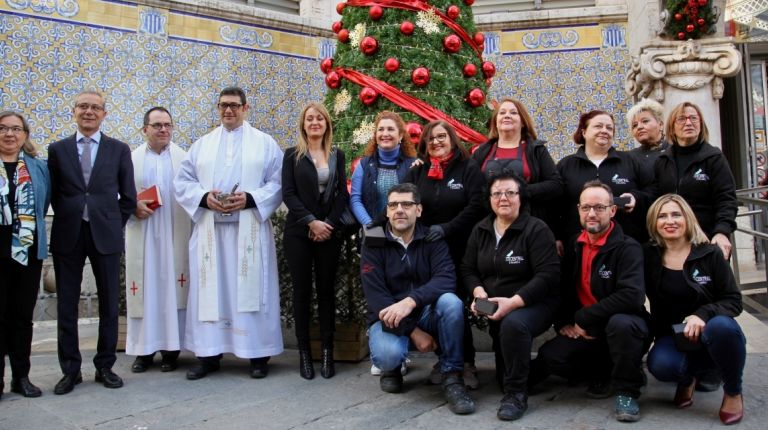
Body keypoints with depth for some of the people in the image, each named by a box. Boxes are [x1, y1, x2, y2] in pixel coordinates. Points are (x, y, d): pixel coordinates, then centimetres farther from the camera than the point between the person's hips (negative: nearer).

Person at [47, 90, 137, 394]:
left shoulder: (119, 150, 5)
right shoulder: (57, 149, 6)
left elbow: (128, 196, 6)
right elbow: (53, 194, 9)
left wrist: (114, 226, 1)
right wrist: (68, 220, 3)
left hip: (105, 235, 0)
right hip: (68, 236, 1)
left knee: (109, 304, 5)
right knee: (67, 305, 5)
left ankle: (105, 366, 18)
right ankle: (70, 370, 16)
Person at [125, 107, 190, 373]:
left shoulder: (184, 158, 4)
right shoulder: (131, 159, 8)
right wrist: (133, 206, -13)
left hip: (174, 236, -1)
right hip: (142, 235, 1)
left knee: (173, 289, 1)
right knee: (144, 289, 4)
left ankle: (171, 348, 10)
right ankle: (144, 349, 13)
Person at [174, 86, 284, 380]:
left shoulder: (265, 143, 8)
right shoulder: (202, 144, 14)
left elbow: (278, 183, 0)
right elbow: (182, 181, 9)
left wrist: (249, 199, -15)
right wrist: (205, 197, -10)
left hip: (250, 230, -2)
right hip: (209, 229, 3)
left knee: (252, 287, -1)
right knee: (209, 289, 3)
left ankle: (258, 353, 7)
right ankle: (208, 353, 11)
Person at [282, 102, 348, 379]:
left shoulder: (337, 155, 11)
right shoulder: (292, 155, 5)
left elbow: (342, 194, 6)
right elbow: (288, 193, -2)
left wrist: (328, 223, -8)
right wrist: (311, 222, -12)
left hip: (329, 231, 1)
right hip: (299, 231, -1)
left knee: (326, 289, 3)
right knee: (302, 289, 1)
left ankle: (327, 350, 8)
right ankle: (304, 351, 8)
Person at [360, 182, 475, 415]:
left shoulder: (432, 239, -3)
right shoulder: (373, 244, -6)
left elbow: (446, 279, -20)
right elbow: (376, 296, -15)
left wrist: (411, 301, -37)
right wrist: (413, 331, -22)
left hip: (426, 314, 2)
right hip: (388, 318, -1)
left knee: (451, 302, -30)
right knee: (388, 354, -34)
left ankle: (452, 378, -15)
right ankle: (392, 368, 6)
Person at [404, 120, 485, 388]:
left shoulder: (468, 168, 0)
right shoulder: (417, 172, 12)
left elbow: (477, 206, -10)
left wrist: (447, 228, -18)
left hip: (458, 250, -4)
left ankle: (467, 363, 6)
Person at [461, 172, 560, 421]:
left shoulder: (537, 229, -8)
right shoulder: (480, 231, 10)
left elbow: (548, 275, -17)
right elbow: (467, 269, 12)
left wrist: (513, 302, -25)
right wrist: (478, 291, -11)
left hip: (534, 303, -6)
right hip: (492, 306, 6)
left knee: (513, 324, -36)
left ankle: (516, 393, -17)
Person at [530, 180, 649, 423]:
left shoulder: (627, 247, -15)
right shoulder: (573, 246, 5)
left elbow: (632, 296, -30)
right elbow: (561, 288, 16)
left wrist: (583, 318, -23)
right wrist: (564, 323, -1)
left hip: (623, 328, -5)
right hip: (584, 331, 5)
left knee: (620, 323, -39)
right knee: (550, 356, -19)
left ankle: (627, 391, -13)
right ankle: (603, 373, 9)